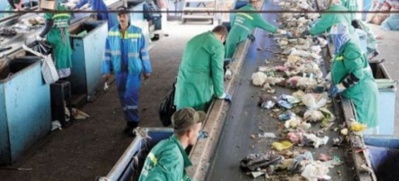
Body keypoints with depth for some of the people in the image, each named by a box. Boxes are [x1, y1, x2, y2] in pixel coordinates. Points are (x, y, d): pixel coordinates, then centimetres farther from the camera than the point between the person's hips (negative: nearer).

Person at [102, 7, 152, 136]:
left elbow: (144, 52, -3)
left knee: (130, 96, -10)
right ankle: (130, 122, 24)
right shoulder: (111, 33, -2)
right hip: (119, 70, 4)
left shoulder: (137, 32, -10)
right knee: (123, 97, 11)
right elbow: (107, 53, 4)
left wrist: (147, 70, 1)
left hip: (134, 70, -4)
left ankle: (134, 124, 1)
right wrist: (106, 70, 4)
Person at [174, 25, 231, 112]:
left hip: (183, 85, 7)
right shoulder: (217, 46, -6)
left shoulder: (194, 39, 19)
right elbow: (217, 71, -10)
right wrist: (220, 94, 0)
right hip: (199, 88, -7)